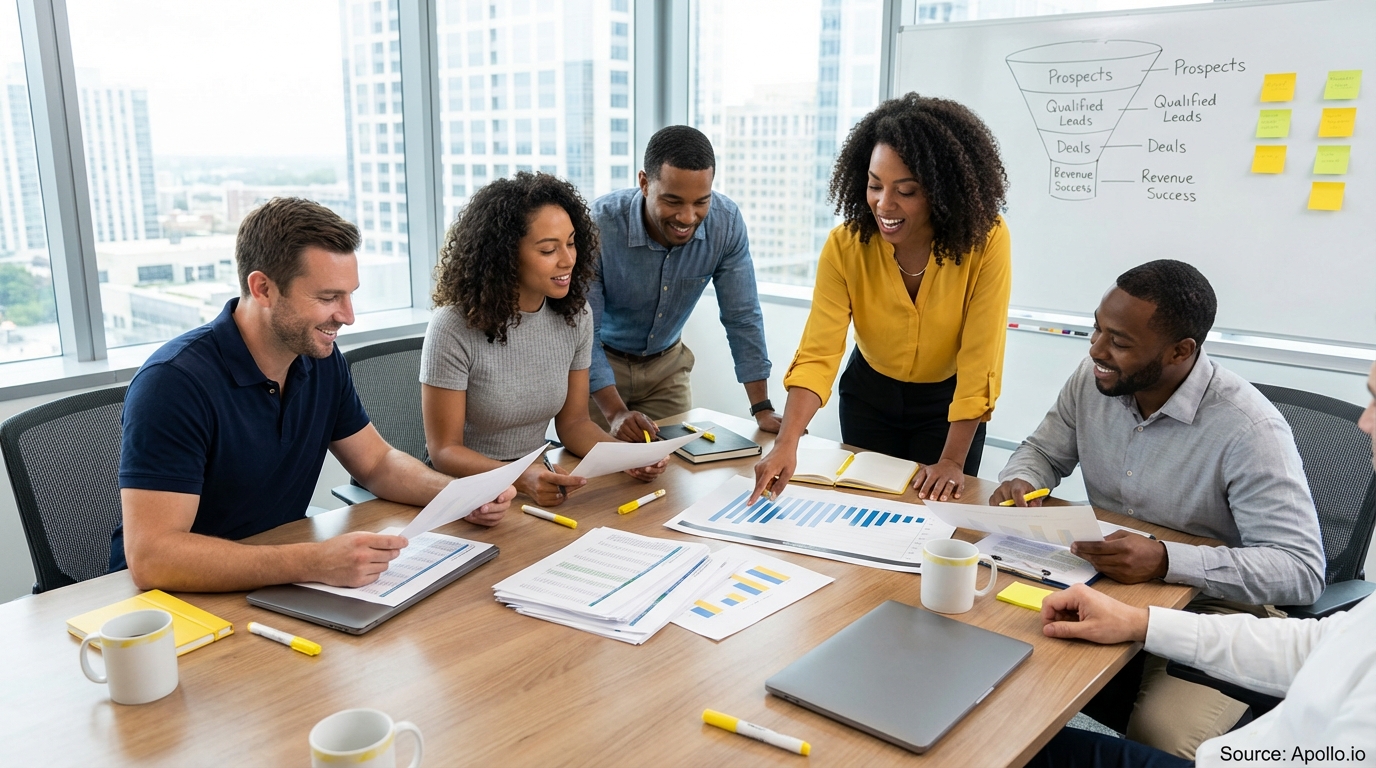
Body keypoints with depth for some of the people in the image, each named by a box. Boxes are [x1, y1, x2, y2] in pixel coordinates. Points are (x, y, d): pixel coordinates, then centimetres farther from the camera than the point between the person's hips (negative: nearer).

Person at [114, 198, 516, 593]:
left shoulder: (321, 357, -2)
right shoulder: (174, 382, -23)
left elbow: (378, 462, 10)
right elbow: (150, 557, -30)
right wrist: (313, 563, -38)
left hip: (278, 587, 6)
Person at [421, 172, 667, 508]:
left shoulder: (574, 317, -2)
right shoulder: (454, 328, -18)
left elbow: (573, 422, 6)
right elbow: (445, 449, -14)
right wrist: (521, 479, -31)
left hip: (541, 482, 4)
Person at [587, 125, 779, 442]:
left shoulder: (726, 222, -22)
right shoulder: (598, 224, -31)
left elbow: (742, 317, -14)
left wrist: (763, 409, -17)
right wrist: (616, 412, -36)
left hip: (667, 364, 3)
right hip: (598, 364, -2)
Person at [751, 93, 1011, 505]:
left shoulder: (985, 240, -27)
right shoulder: (845, 246, -23)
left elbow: (979, 360, -23)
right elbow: (818, 353, -28)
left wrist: (953, 461, -23)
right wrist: (786, 444, -42)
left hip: (947, 402, -1)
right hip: (869, 393, 2)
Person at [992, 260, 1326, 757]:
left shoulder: (1249, 431, -23)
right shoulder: (1093, 380, -5)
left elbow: (1302, 569, -24)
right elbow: (1043, 450, 12)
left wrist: (1165, 561, -36)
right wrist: (1019, 481, -13)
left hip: (1207, 608, -5)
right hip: (1102, 584, 5)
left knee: (1161, 737, -29)